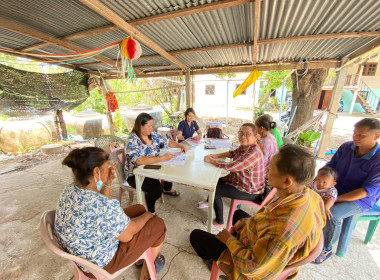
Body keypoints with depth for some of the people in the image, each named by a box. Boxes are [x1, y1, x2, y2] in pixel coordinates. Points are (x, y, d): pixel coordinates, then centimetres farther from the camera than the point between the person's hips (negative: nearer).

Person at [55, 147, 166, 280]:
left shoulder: (69, 190, -11)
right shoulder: (103, 206, -39)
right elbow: (128, 235, -21)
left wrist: (107, 183, -9)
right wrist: (148, 215, -4)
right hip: (100, 263, -7)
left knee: (139, 208, 15)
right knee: (158, 225, 2)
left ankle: (140, 257, 39)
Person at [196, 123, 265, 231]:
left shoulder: (254, 153, -33)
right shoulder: (244, 146, -4)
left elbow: (232, 167, -37)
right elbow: (233, 153, 12)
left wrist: (212, 161, -25)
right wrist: (216, 156, -3)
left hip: (249, 192, -9)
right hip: (238, 180, 9)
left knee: (216, 190, -13)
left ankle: (219, 223, 7)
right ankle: (208, 202, 46)